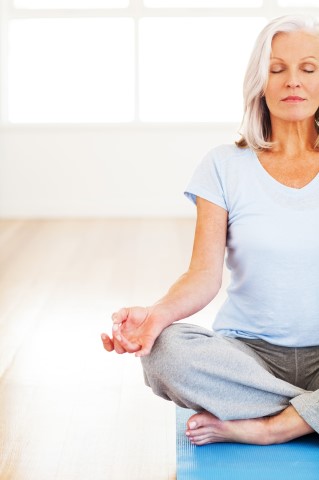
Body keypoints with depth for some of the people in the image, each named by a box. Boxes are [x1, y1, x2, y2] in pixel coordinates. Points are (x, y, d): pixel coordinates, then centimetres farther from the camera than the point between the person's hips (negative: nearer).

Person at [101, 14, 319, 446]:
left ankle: (247, 429, -17)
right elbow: (206, 275, -6)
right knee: (166, 352, -32)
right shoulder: (225, 166, 2)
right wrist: (158, 314, -26)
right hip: (249, 351, 0)